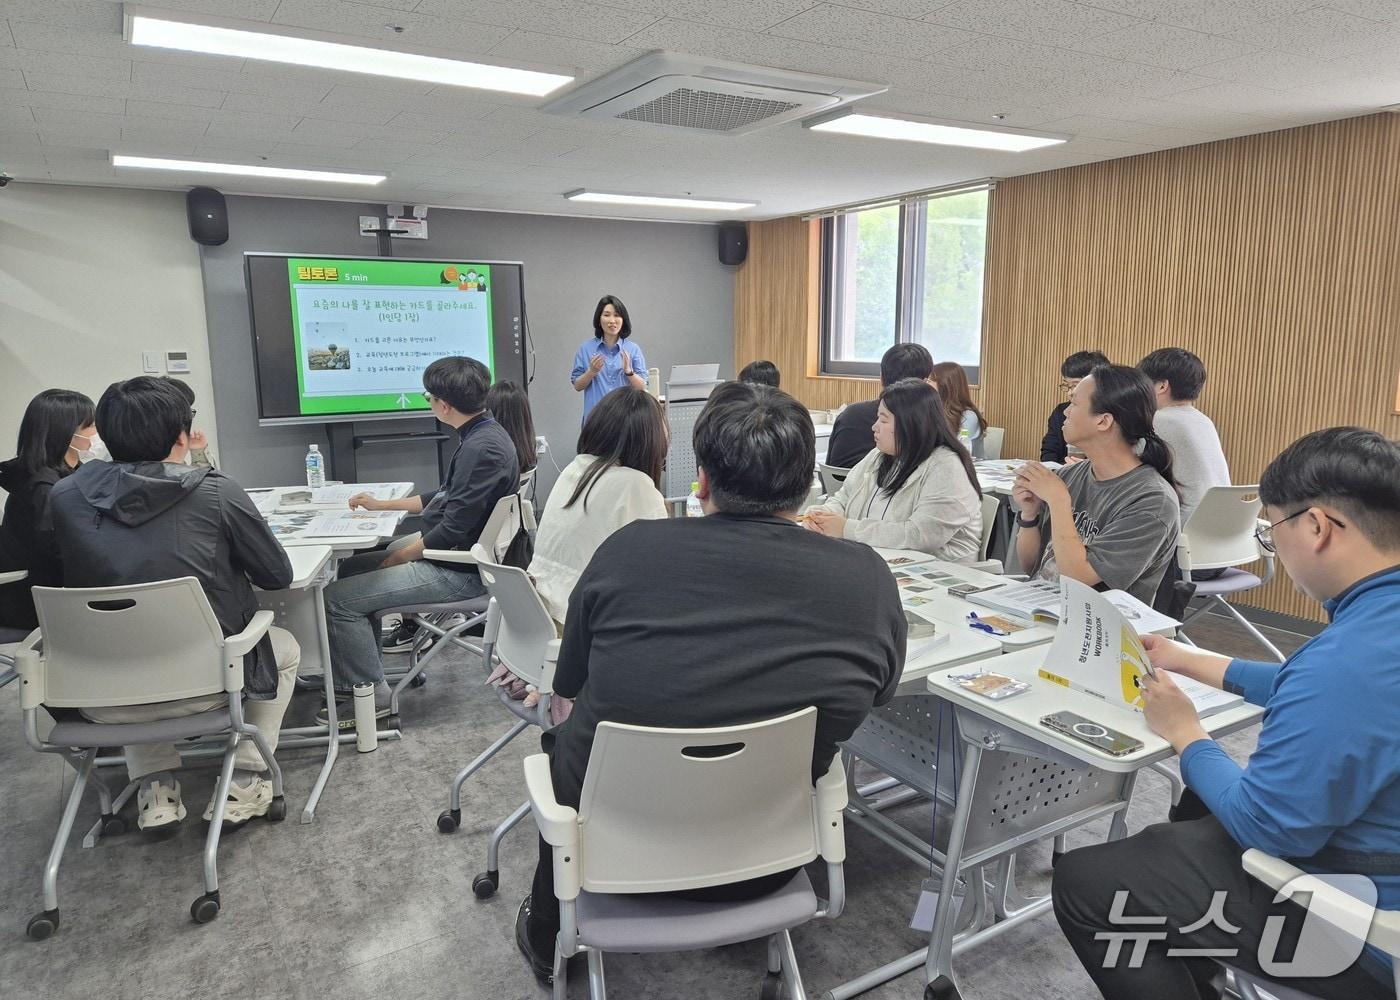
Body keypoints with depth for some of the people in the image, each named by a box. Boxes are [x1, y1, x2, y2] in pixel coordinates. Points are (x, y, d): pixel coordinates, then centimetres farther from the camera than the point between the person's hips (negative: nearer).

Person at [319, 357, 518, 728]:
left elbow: (453, 528, -25)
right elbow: (446, 498, 20)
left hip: (460, 570, -11)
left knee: (339, 598, -11)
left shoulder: (483, 448, -24)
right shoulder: (481, 435, 8)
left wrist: (398, 557, -12)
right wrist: (382, 504, 24)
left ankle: (371, 693, 3)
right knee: (353, 567, 19)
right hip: (454, 552, 11)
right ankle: (359, 673, 27)